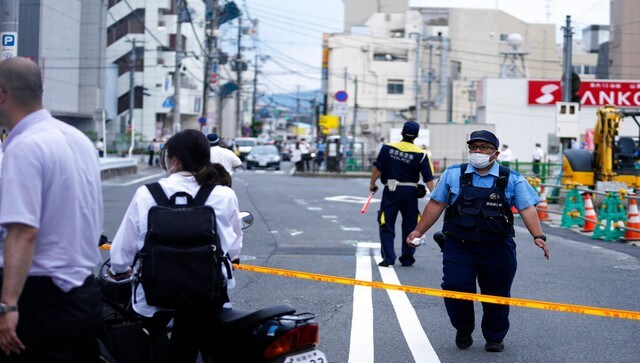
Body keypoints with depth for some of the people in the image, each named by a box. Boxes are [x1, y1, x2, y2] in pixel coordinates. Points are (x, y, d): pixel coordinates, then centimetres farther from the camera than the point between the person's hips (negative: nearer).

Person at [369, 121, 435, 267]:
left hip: (391, 190, -1)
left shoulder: (388, 148, -4)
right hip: (410, 192, 1)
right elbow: (428, 178, -5)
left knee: (387, 226, 5)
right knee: (410, 226, 15)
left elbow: (377, 169, -3)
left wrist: (372, 184, 10)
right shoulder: (421, 154, -4)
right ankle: (407, 258, 19)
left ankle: (388, 257, -3)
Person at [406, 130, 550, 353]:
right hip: (459, 247, 0)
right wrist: (419, 231, 10)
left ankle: (495, 337, 29)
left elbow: (527, 208, -3)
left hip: (497, 250, 0)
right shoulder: (452, 175, 6)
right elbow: (436, 204, 12)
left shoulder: (512, 180, 3)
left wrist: (538, 236, -17)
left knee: (497, 293, 8)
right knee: (456, 288, -9)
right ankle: (463, 331, 19)